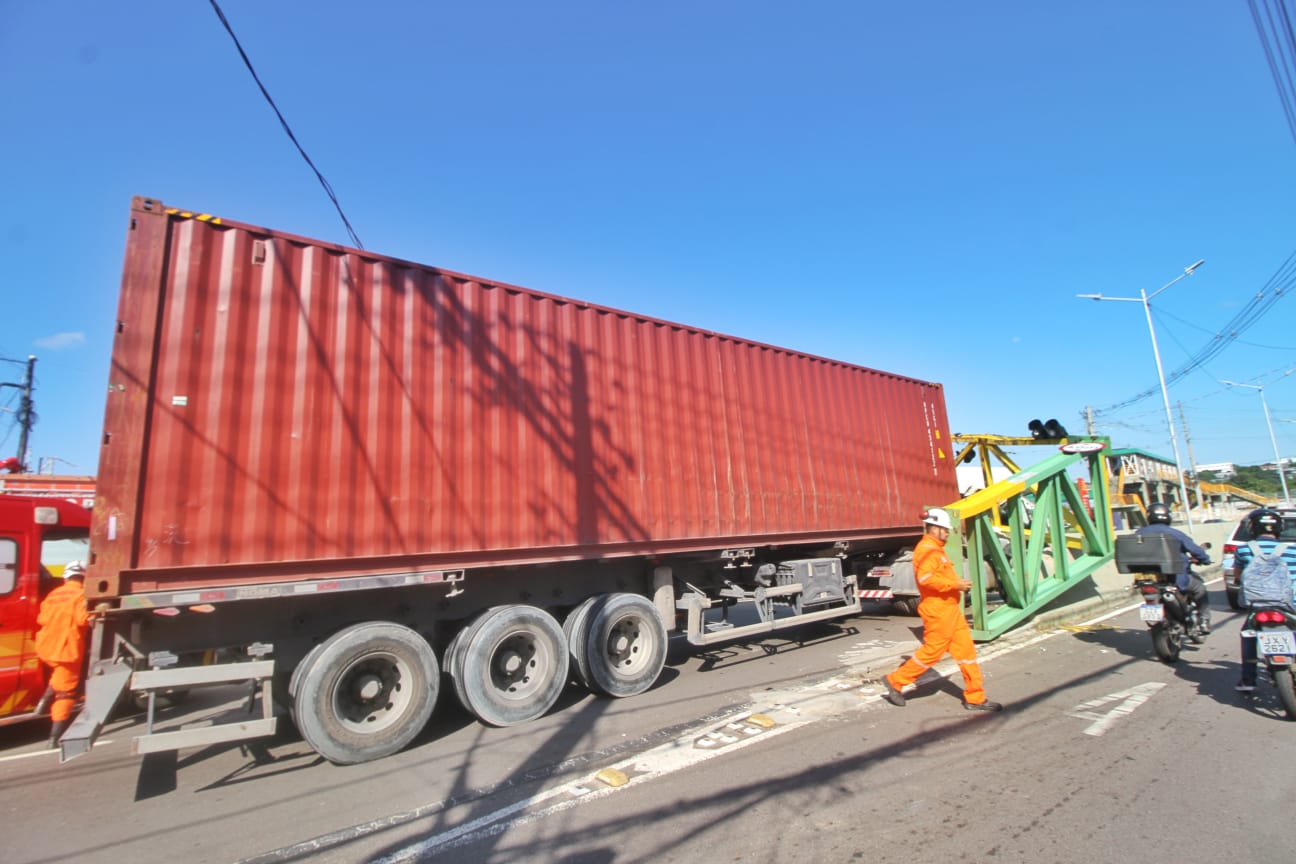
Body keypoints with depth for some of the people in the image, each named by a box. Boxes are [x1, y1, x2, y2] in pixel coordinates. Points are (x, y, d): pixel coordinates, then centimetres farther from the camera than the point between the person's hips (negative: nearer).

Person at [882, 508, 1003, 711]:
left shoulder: (935, 549, 19)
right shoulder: (926, 549, -16)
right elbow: (925, 578, -28)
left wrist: (958, 584, 11)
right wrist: (955, 584, -22)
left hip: (950, 609, 10)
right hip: (938, 611, -10)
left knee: (966, 649, 11)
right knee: (932, 651, -3)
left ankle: (976, 698, 19)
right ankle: (895, 681, 9)